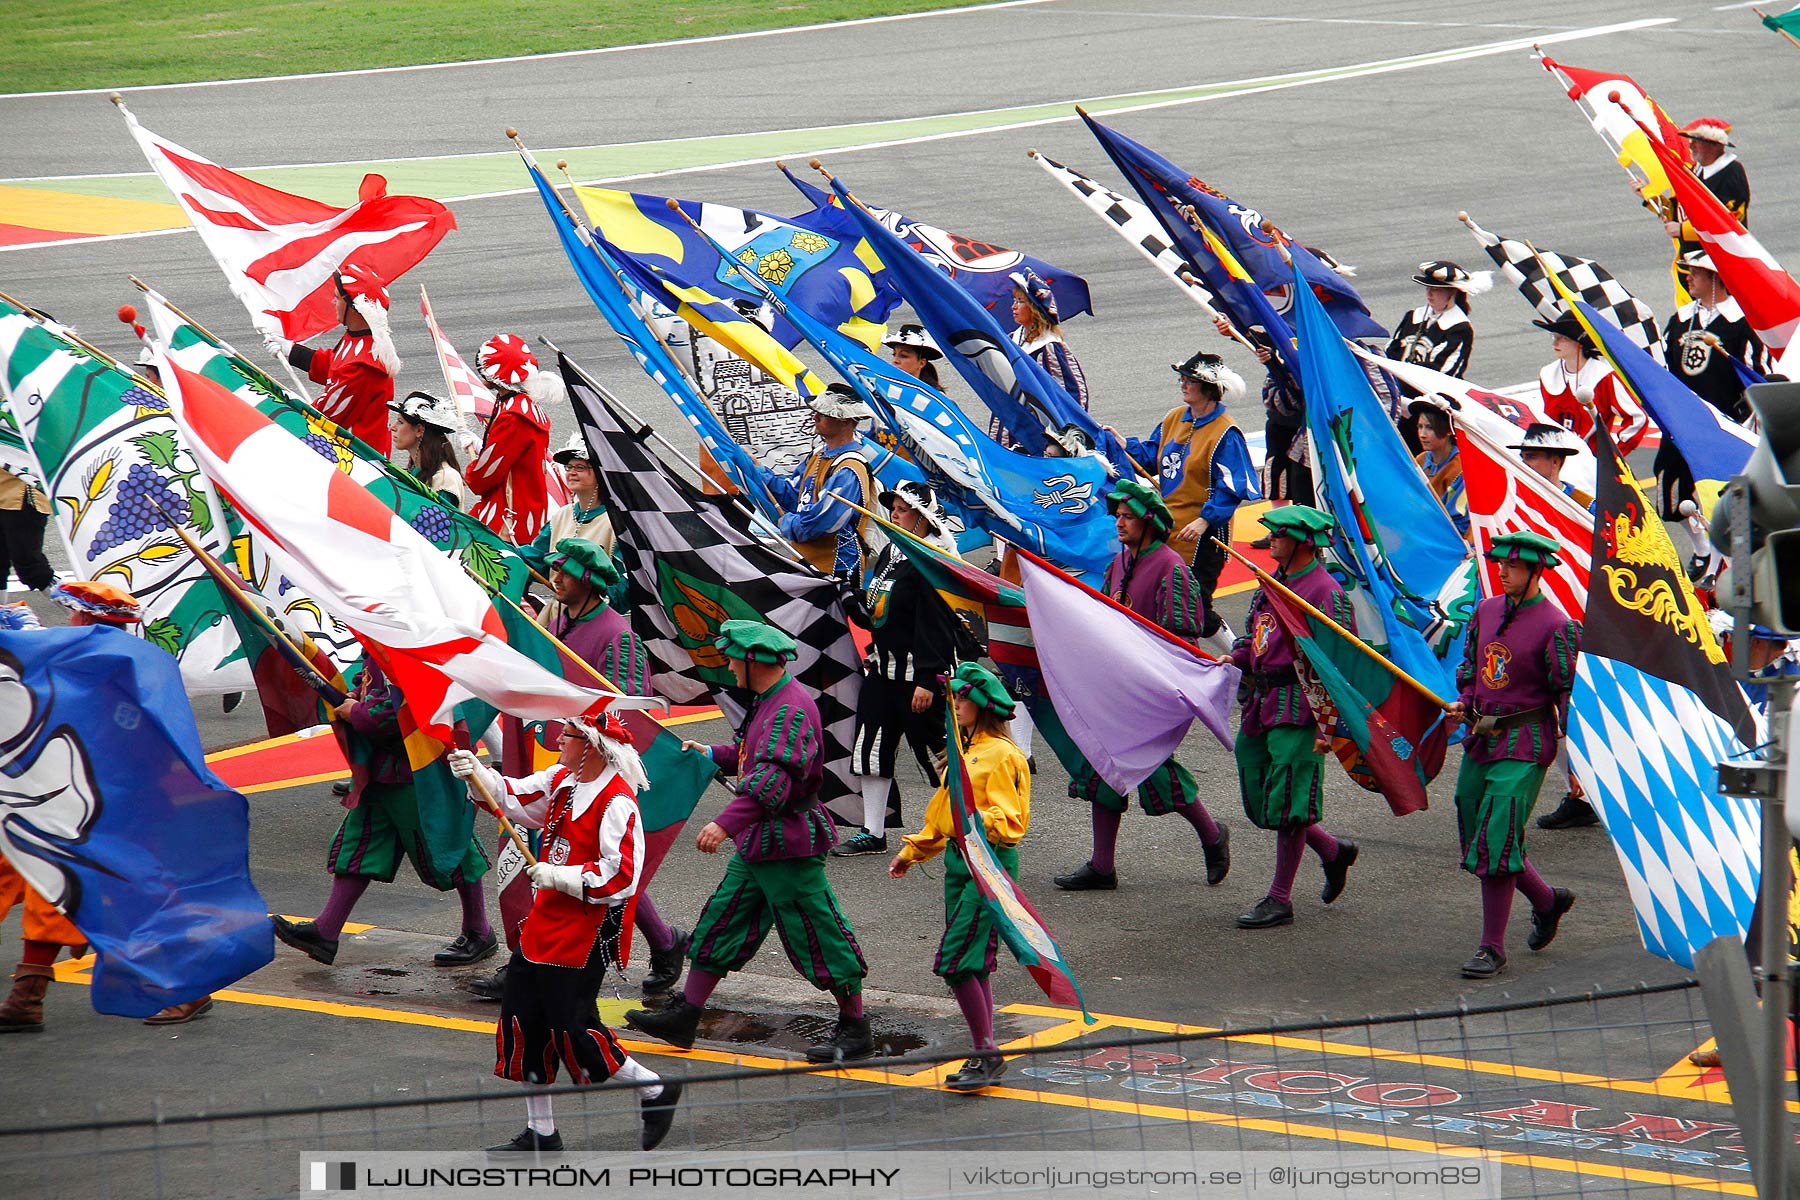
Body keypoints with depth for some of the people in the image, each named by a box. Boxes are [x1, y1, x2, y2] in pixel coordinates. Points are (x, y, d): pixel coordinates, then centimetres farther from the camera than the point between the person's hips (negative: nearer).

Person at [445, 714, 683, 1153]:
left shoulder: (616, 801, -19)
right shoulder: (561, 781, 8)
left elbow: (621, 874, -24)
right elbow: (513, 796, 11)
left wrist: (560, 877, -21)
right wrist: (476, 773, -6)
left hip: (586, 933, -9)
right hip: (544, 927, 9)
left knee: (569, 1029, -7)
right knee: (522, 1022, 9)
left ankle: (656, 1091, 12)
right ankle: (540, 1132, 19)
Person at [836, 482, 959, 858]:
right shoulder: (890, 552, 10)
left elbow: (935, 626, -22)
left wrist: (927, 681, -23)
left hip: (918, 672, -9)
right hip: (882, 667, 9)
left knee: (934, 750, 0)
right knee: (871, 749, 9)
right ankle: (872, 834, 16)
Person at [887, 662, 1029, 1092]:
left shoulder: (1001, 755, -13)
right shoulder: (967, 750, 16)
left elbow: (1010, 822, -17)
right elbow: (941, 813, 27)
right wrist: (912, 851, 29)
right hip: (959, 861, 9)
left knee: (958, 962, -13)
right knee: (972, 963, 10)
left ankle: (988, 1055, -6)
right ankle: (985, 1057, 15)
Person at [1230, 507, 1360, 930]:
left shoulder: (1325, 593, -13)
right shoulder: (1272, 583, 13)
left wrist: (1326, 727, -19)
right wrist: (1233, 659, 7)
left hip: (1297, 710, -9)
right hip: (1261, 706, 9)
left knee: (1287, 807, -4)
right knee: (1260, 802, 13)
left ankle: (1280, 900, 5)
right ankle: (1334, 852, 32)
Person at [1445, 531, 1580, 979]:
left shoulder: (1555, 626, -13)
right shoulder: (1486, 611, 8)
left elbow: (1569, 693, -10)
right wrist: (1462, 704, 4)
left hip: (1524, 745, -8)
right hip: (1480, 739, 8)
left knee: (1497, 843, -12)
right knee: (1477, 839, 13)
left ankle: (1492, 948, -4)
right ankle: (1547, 900, 36)